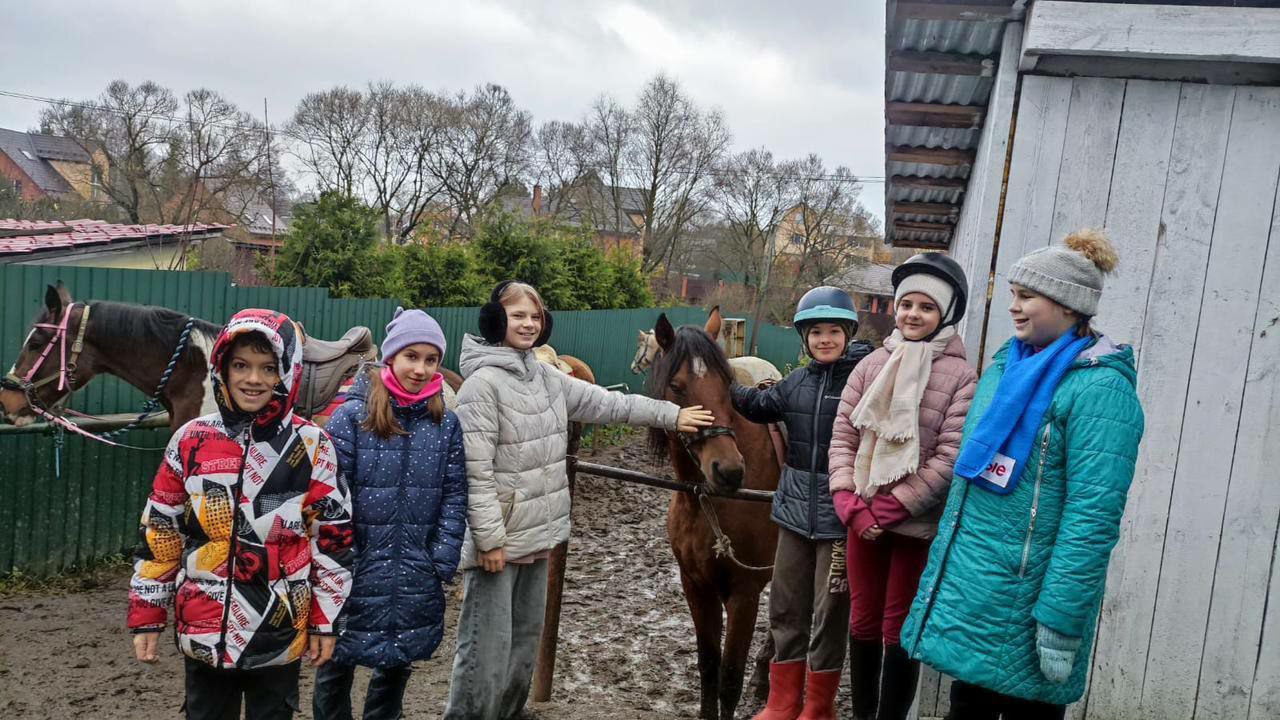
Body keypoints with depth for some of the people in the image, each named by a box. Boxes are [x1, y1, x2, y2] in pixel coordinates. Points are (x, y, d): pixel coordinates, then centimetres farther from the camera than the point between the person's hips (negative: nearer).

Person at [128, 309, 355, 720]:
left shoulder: (312, 446, -7)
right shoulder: (191, 441, -3)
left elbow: (332, 538, -4)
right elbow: (159, 533, 4)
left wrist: (325, 621, -3)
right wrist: (147, 615, 4)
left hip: (281, 631, -1)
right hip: (204, 628, 2)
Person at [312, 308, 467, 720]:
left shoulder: (446, 424, 1)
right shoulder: (352, 415, -9)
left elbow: (454, 499, 1)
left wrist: (443, 564, -5)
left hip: (416, 577, 3)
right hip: (356, 569, -3)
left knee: (398, 664, 18)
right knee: (337, 663, 13)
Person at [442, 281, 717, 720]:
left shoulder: (547, 378, 8)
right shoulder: (483, 382, -17)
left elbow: (608, 404, 13)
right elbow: (475, 472, -19)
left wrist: (672, 415, 13)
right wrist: (489, 539, -21)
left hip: (537, 534, 8)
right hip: (498, 537, -8)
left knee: (527, 635, 18)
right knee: (488, 644, -2)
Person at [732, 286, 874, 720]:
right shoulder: (797, 382, 7)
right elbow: (760, 406, 22)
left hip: (841, 516, -6)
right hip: (796, 509, 6)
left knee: (829, 614, 8)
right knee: (785, 609, 15)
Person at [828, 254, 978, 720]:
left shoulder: (961, 377, -9)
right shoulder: (871, 365, 3)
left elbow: (949, 460, -13)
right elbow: (842, 437, 3)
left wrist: (888, 510, -15)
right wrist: (849, 502, -10)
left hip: (917, 525, -4)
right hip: (862, 519, 4)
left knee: (899, 630, 7)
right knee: (862, 621, 16)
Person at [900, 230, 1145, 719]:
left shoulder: (1099, 388, -15)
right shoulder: (1006, 367, 10)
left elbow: (1092, 518, -20)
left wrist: (1061, 622, -22)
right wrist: (943, 566, 18)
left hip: (1022, 601, -7)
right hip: (967, 586, 7)